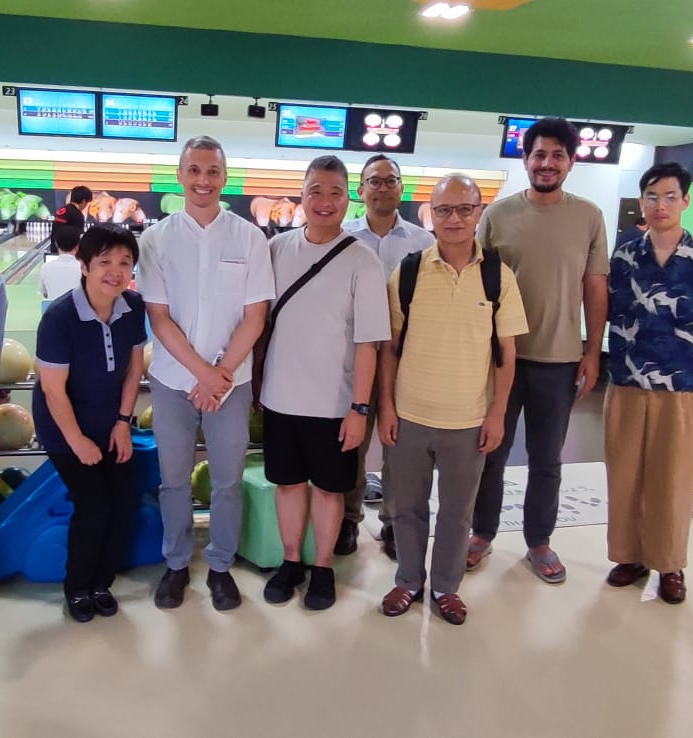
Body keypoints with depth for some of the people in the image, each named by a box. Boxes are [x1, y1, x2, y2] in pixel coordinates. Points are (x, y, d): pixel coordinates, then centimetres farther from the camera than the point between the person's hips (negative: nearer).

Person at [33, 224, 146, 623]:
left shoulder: (134, 306, -13)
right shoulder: (60, 316, -27)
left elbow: (134, 368, -1)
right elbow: (53, 389, -21)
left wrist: (123, 422, -3)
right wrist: (77, 441, -14)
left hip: (111, 422, 5)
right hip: (66, 426, -5)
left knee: (125, 500, 1)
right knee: (94, 504, -7)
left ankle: (101, 583, 23)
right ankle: (77, 588, 19)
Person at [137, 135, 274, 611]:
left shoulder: (249, 238, -4)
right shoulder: (157, 238, -2)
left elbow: (254, 316, -5)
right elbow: (159, 318, -5)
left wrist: (220, 373, -12)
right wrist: (202, 372, -12)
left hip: (232, 381, 0)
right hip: (172, 380, 1)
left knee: (227, 481, 9)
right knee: (174, 479, 13)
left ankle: (221, 566, 27)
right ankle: (176, 564, 31)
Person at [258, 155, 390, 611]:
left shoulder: (362, 261, -10)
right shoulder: (277, 249, 0)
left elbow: (367, 343, -9)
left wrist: (359, 408, -11)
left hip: (333, 403, -3)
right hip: (280, 397, 3)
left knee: (329, 487, 12)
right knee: (289, 482, 16)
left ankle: (324, 568, 31)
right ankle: (291, 562, 34)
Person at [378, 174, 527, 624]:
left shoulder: (499, 277, -4)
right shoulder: (407, 272, -4)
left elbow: (506, 353, 0)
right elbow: (390, 346, 1)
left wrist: (497, 413, -3)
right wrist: (386, 405, -2)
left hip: (469, 420, 0)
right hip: (409, 415, 1)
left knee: (457, 510, 14)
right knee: (406, 505, 15)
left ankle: (446, 585, 34)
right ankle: (409, 580, 35)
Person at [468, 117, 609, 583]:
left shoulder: (589, 217, 0)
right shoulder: (498, 214, -2)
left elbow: (596, 289, 4)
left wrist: (593, 353, 0)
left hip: (560, 360, 0)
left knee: (546, 460, 13)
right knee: (491, 453, 12)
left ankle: (539, 541, 30)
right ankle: (483, 534, 30)